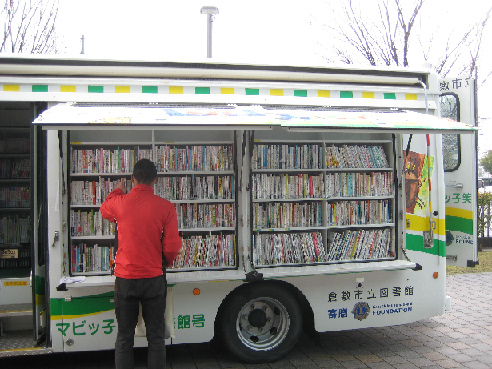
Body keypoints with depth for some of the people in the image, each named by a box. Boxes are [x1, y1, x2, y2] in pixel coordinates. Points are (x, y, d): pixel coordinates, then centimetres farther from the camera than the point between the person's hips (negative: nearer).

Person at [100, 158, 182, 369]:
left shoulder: (118, 202, -5)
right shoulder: (165, 207, -10)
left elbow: (104, 210, 20)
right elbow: (172, 247, -9)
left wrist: (118, 190, 38)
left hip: (125, 278, 1)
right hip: (154, 278, -1)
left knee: (124, 337, 11)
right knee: (155, 336, 9)